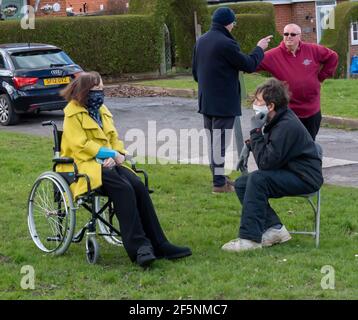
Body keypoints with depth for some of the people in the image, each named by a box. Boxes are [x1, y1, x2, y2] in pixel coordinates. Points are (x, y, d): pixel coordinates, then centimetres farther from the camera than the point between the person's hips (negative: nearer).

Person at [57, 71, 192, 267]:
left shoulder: (102, 110, 21)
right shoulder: (73, 113, -2)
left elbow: (114, 139, 17)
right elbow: (81, 145, -13)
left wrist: (116, 156, -6)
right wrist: (112, 154, -15)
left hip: (107, 163, 7)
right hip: (85, 164, -6)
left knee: (138, 186, -20)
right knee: (123, 188, -31)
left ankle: (158, 245, -22)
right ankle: (138, 247, -35)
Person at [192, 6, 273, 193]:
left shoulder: (201, 41, 9)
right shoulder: (226, 43, -18)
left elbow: (195, 72, 17)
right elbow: (249, 65, -10)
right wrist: (260, 49, 5)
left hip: (206, 101, 8)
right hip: (224, 102, -8)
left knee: (212, 140, 14)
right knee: (220, 141, -5)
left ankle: (217, 177, 23)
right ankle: (219, 183, -2)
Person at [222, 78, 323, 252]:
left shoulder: (287, 126, -25)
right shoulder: (276, 120, 6)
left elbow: (266, 162, -27)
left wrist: (256, 131, -21)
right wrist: (250, 143, 5)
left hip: (306, 178, -10)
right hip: (290, 173, 10)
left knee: (257, 179, -29)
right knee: (241, 184, 2)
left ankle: (250, 238, -26)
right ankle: (275, 228, 1)